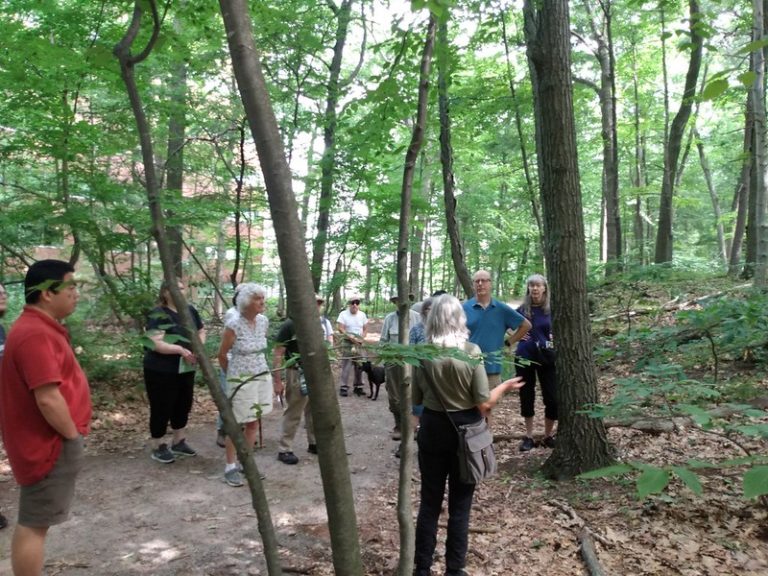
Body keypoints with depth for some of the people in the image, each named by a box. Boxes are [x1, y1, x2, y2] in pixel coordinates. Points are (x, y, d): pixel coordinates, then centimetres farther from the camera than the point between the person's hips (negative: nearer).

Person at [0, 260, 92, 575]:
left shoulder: (40, 327, 10)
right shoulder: (36, 334, -23)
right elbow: (48, 399, -27)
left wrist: (73, 431, 16)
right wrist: (73, 435, -14)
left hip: (50, 441, 10)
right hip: (51, 444, -10)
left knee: (34, 522, 18)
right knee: (35, 524, 0)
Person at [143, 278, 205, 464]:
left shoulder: (190, 310, 6)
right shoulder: (158, 315, -16)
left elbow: (201, 331, 15)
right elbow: (156, 343, -24)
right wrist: (181, 349, -31)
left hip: (185, 369, 7)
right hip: (161, 371, -7)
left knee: (183, 405, 17)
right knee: (162, 408, 5)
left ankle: (179, 442, 35)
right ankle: (158, 447, 21)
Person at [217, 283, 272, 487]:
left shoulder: (264, 321, -1)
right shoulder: (234, 325, -17)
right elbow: (222, 355, -5)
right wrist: (232, 375, 8)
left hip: (262, 377, 6)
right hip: (241, 380, -6)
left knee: (254, 423, 12)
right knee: (236, 424, 3)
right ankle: (230, 467, 15)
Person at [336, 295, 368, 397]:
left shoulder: (362, 315, 7)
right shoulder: (343, 314, -6)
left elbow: (365, 329, 10)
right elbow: (340, 328, -12)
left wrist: (362, 338, -7)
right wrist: (351, 337, -17)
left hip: (359, 344, 4)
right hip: (347, 343, -4)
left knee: (359, 366, 7)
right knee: (346, 366, -6)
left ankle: (358, 386, 17)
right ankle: (343, 387, -1)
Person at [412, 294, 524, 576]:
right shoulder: (471, 352, -15)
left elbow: (415, 399, 1)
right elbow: (483, 405, -13)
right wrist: (506, 385, 3)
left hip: (433, 430, 2)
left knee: (429, 502, 16)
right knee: (459, 506, 13)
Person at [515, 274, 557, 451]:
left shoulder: (552, 309, -3)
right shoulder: (522, 309, 0)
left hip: (546, 358, -1)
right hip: (525, 357, 1)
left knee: (552, 397, -1)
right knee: (527, 396, 9)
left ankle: (548, 435, 18)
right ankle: (528, 436, 22)